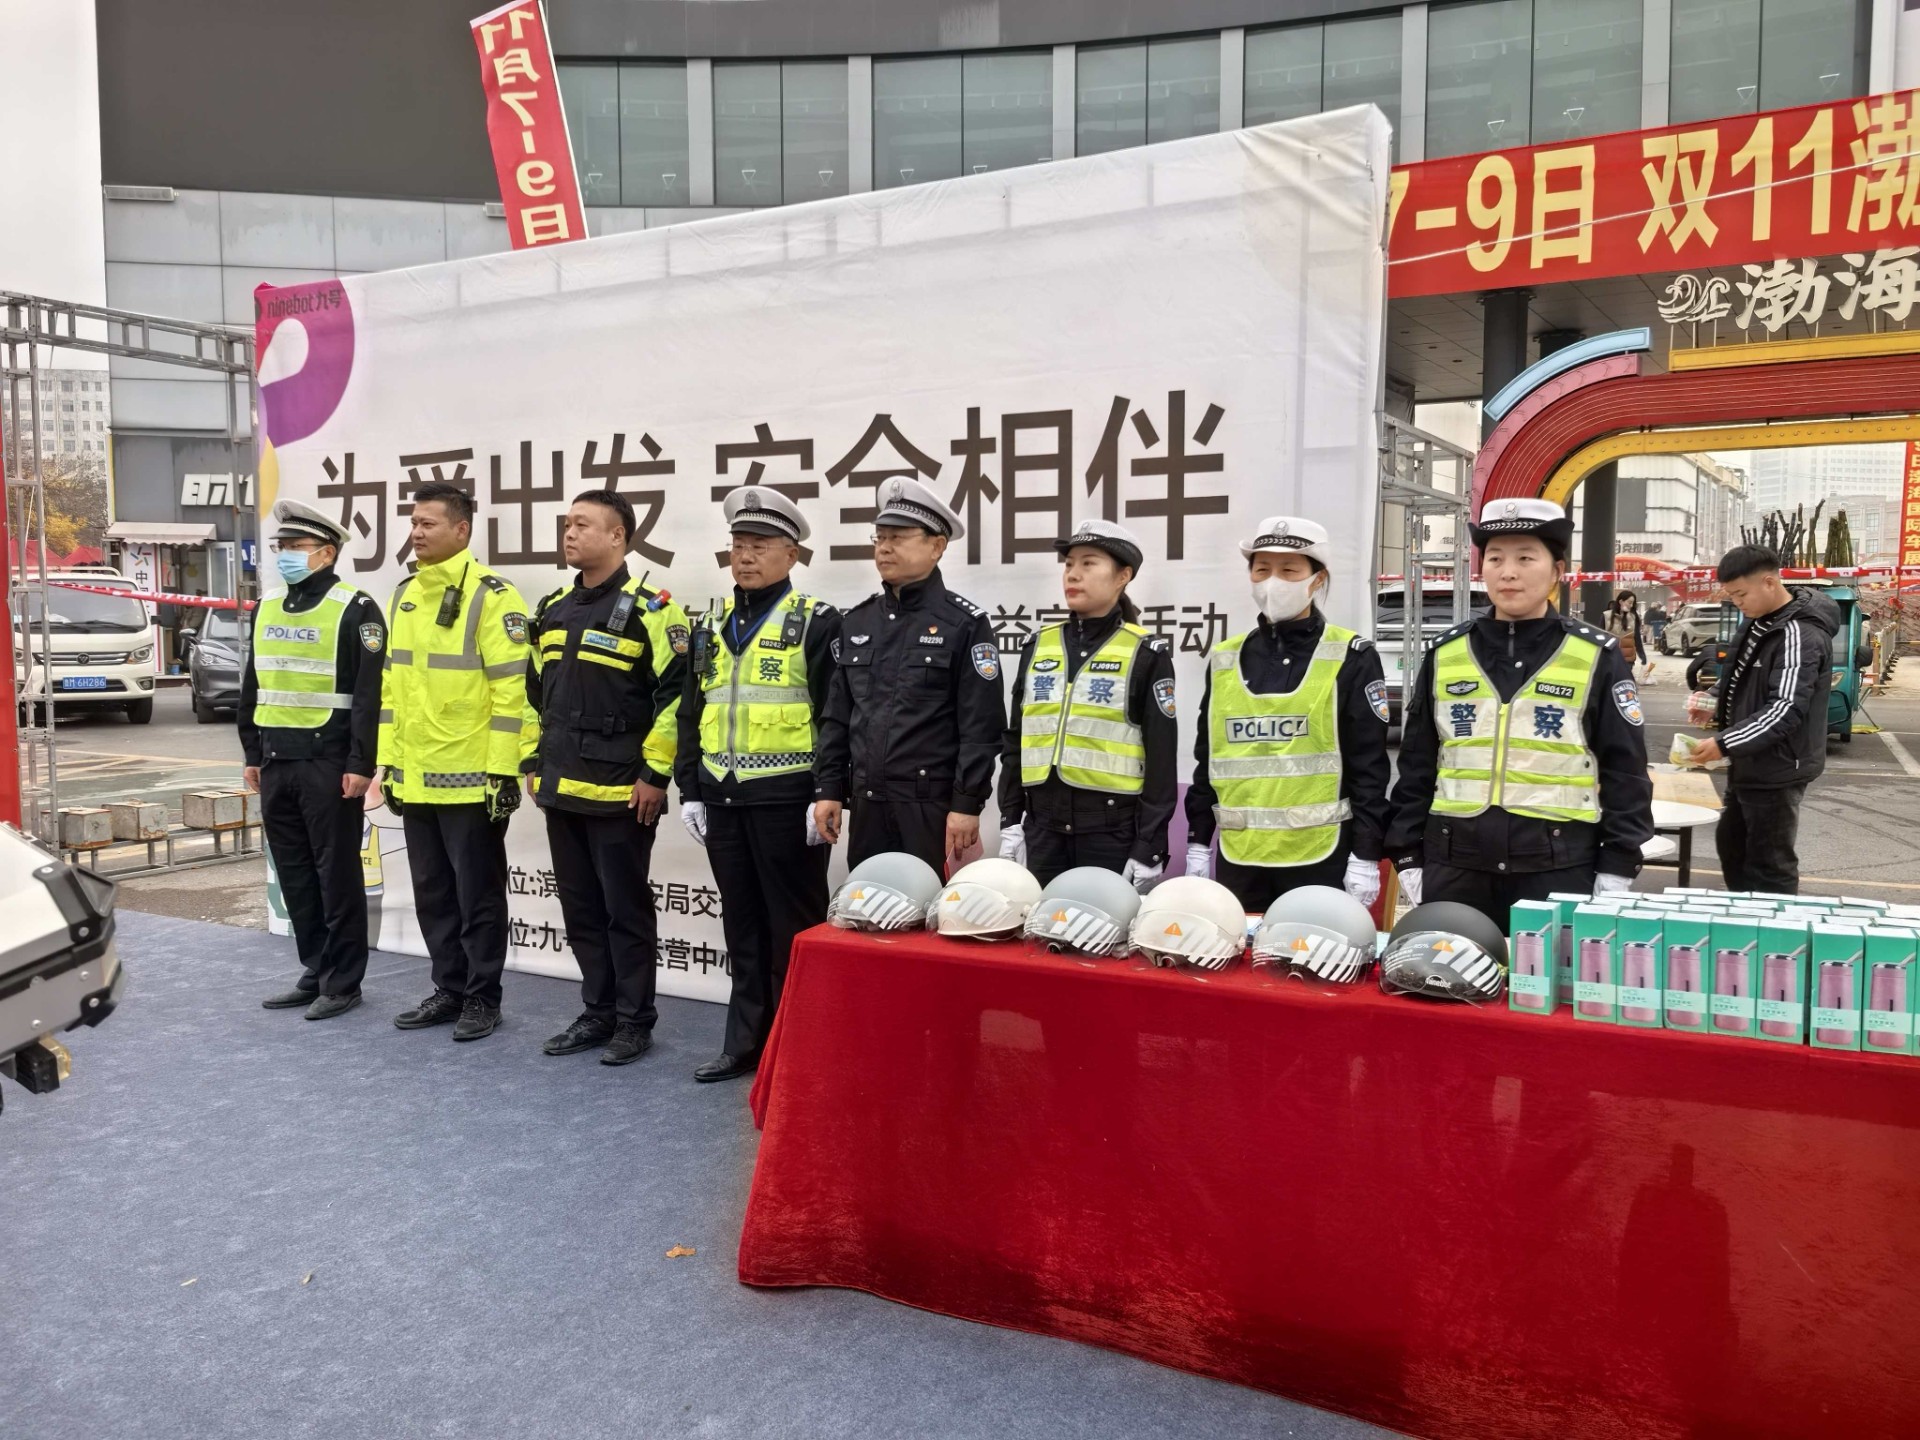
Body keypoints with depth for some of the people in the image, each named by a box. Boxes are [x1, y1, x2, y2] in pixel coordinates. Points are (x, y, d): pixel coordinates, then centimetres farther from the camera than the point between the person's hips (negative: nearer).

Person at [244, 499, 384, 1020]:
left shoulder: (355, 609, -9)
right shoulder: (267, 609, 15)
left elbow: (370, 693, -14)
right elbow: (251, 686, 19)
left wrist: (361, 764, -18)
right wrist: (252, 754, 15)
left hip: (328, 761, -7)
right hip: (276, 761, 8)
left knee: (337, 873, 0)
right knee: (293, 872, 13)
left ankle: (343, 981, 10)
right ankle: (315, 972, 24)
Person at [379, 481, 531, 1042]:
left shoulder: (491, 596, -12)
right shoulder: (404, 595, 12)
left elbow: (512, 688, -15)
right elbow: (392, 683, 16)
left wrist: (504, 770, -18)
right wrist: (389, 762, 14)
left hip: (470, 779, -8)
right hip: (415, 778, 8)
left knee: (477, 895, 4)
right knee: (432, 893, 16)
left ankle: (483, 998, 16)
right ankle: (450, 989, 28)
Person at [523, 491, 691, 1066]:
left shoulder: (648, 609, -10)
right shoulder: (552, 611, 13)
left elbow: (676, 694, -14)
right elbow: (534, 692, 22)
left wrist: (656, 772, -16)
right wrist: (532, 763, 17)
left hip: (621, 792, -7)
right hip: (562, 788, 8)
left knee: (626, 909, 2)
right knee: (581, 908, 14)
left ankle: (635, 1021, 14)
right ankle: (598, 1012, 26)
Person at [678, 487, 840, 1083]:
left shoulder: (816, 623, -5)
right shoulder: (712, 626, 14)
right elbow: (691, 715, 16)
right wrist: (690, 790, 10)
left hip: (786, 800, -6)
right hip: (722, 799, 6)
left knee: (793, 928, 3)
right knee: (742, 926, 14)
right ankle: (747, 1043, 24)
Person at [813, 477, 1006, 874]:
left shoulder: (965, 624, -5)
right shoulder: (857, 621, 12)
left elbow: (981, 726, -10)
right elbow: (836, 716, 14)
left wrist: (967, 804, -14)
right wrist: (828, 789, 8)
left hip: (933, 806, -5)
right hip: (866, 804, 5)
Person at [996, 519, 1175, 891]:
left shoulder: (1145, 654, -3)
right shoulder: (1040, 647, 9)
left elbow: (1161, 759, -5)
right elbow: (1015, 742, 13)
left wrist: (1148, 849, -9)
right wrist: (1010, 822, 6)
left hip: (1114, 829, -4)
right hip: (1043, 826, 4)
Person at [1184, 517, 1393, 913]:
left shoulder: (1350, 659, -2)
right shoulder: (1224, 659, 9)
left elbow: (1369, 767, -4)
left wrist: (1366, 856, -8)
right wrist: (1197, 843, 11)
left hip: (1321, 857, -3)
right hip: (1239, 858, 4)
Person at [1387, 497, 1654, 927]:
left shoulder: (1596, 657, 0)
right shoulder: (1445, 654, 6)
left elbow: (1624, 772, 1)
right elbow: (1417, 765, 10)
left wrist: (1615, 871, -2)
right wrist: (1409, 858, 6)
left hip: (1558, 870, -2)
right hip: (1455, 869, 2)